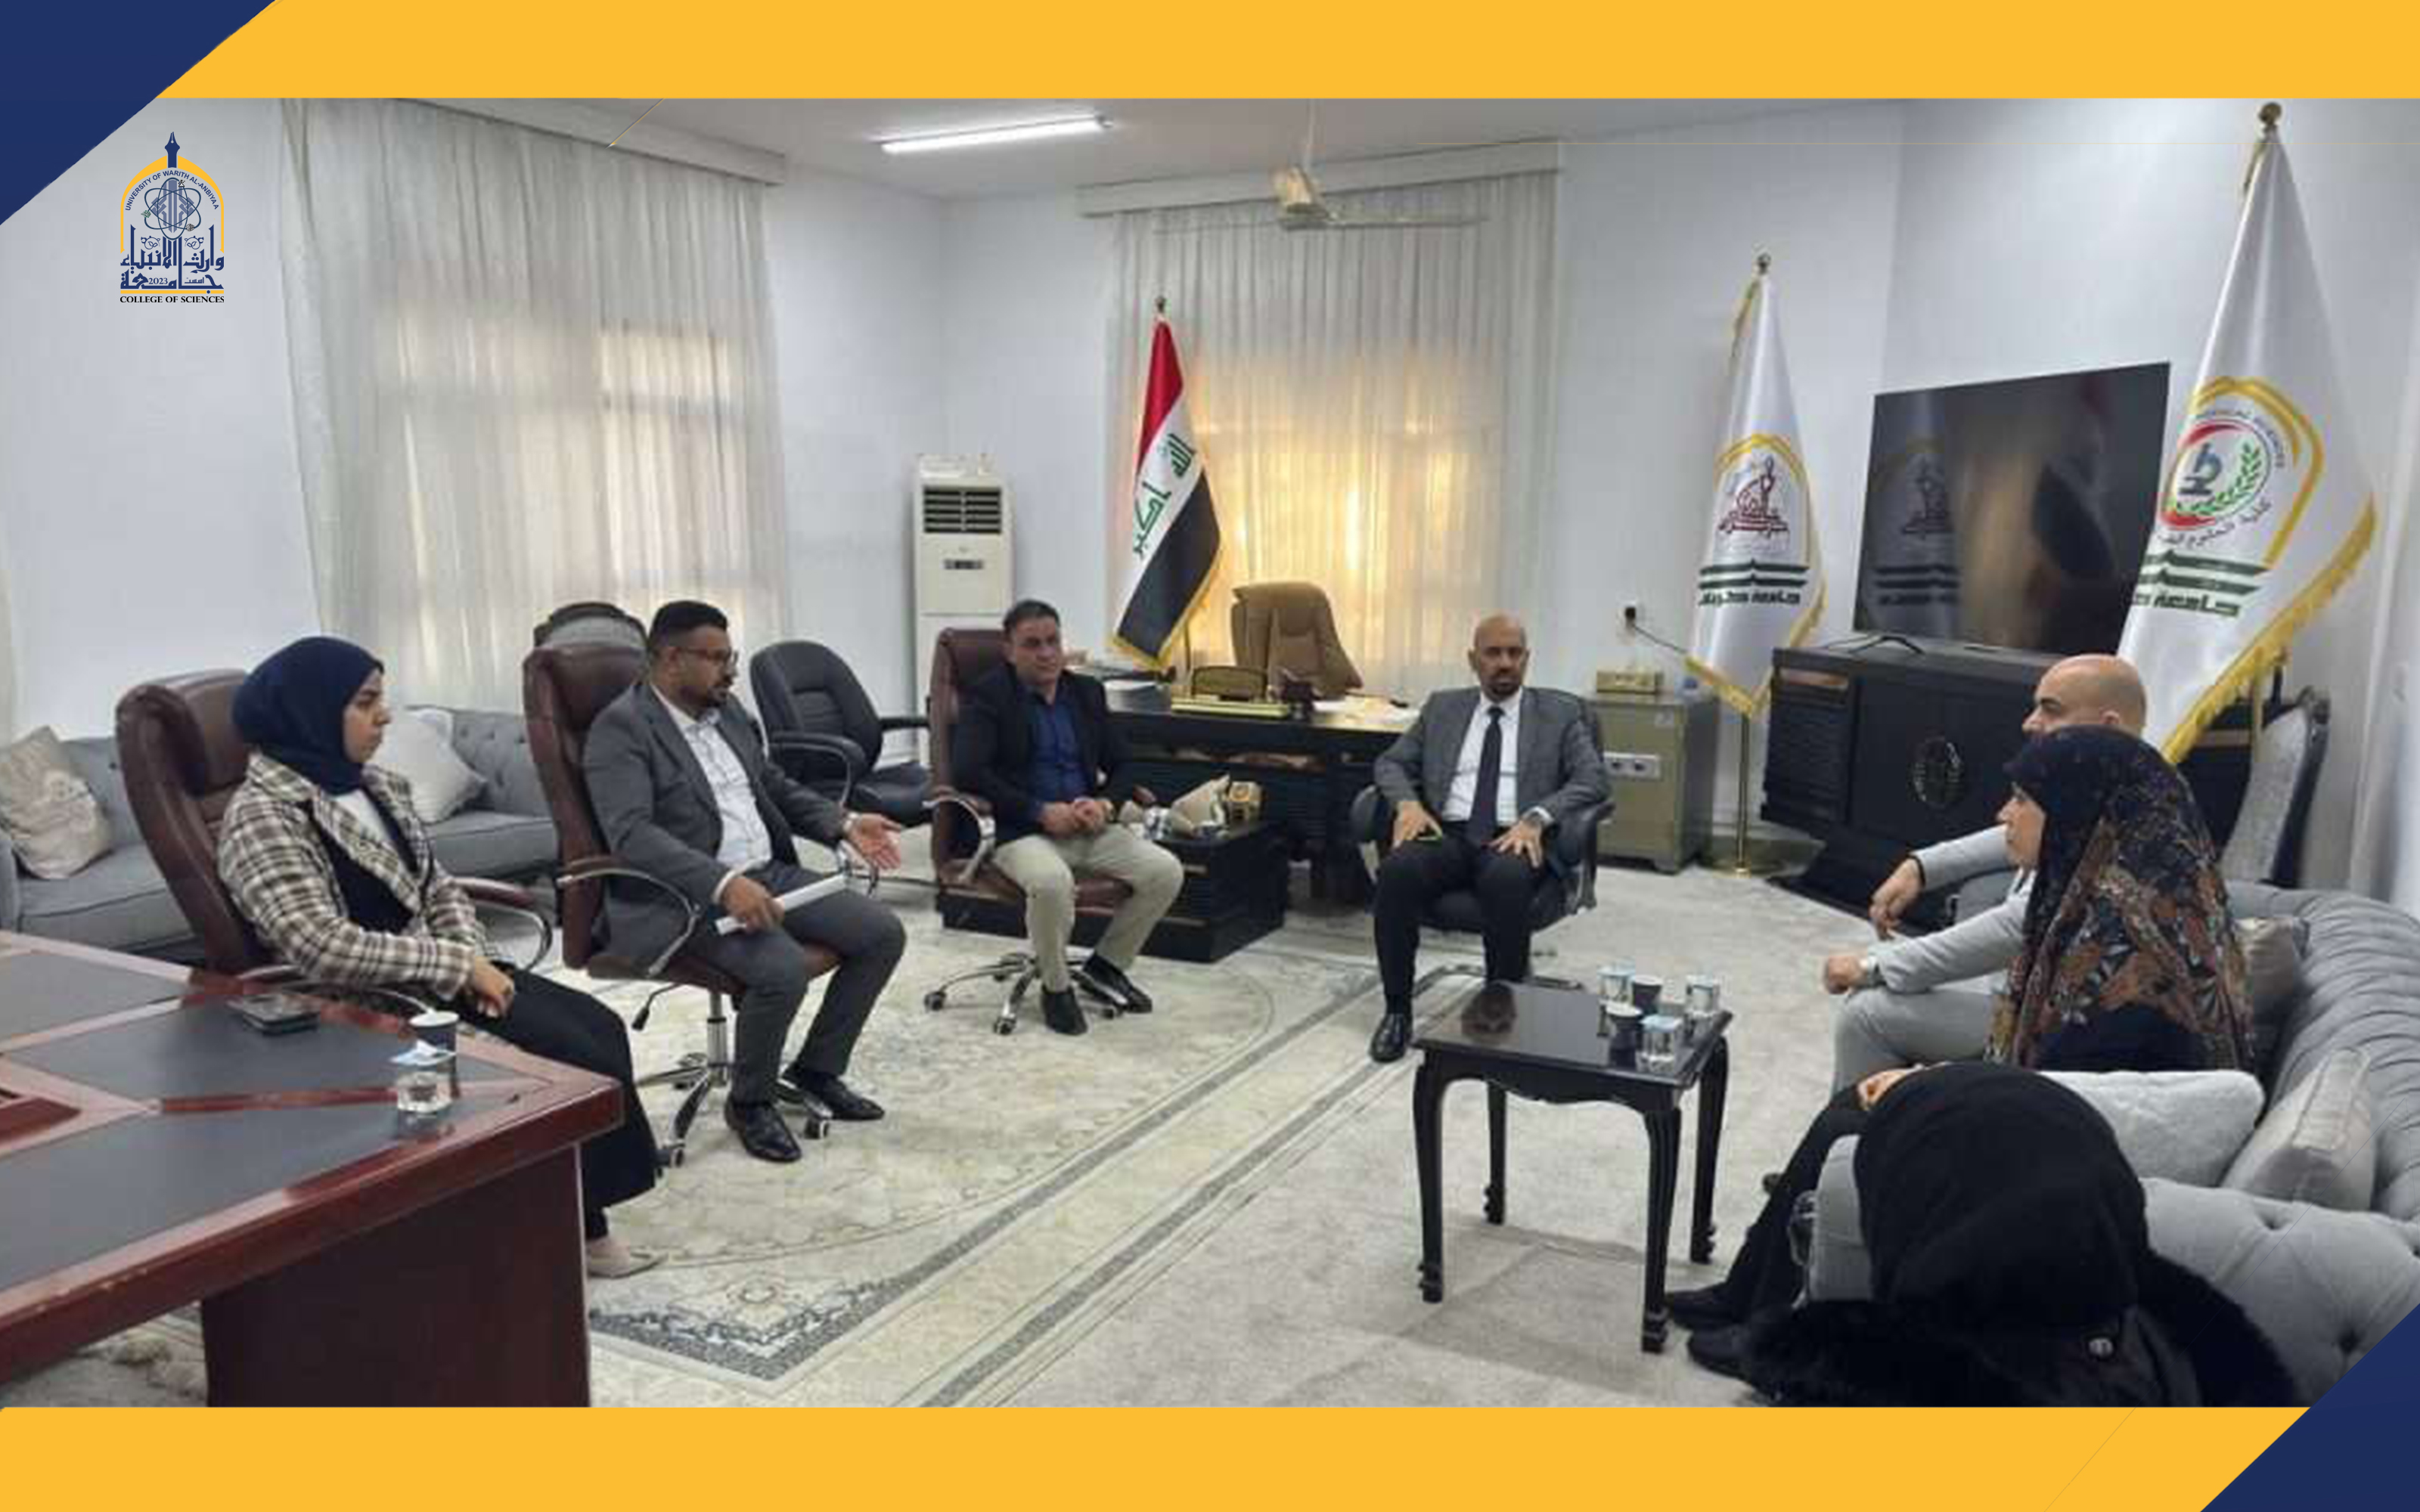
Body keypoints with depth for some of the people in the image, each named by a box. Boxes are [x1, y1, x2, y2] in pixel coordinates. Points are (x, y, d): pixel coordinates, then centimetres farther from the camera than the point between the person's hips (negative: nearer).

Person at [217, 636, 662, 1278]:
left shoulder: (376, 785, 9)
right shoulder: (262, 815, -17)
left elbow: (439, 888, 12)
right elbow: (324, 950, -26)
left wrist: (475, 961, -7)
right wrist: (457, 964, -22)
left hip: (436, 975, 8)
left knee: (600, 1026, -9)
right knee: (573, 1054, -17)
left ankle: (579, 1221, -1)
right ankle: (576, 1228, 4)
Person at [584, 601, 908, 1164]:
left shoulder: (727, 709, 13)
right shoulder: (621, 727, -12)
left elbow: (776, 787, 23)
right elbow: (631, 834, -25)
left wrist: (845, 824, 6)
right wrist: (724, 883, -36)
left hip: (770, 873, 8)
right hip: (687, 897, -8)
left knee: (883, 933, -5)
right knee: (783, 969, -32)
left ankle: (817, 1070, 12)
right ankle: (748, 1101, -3)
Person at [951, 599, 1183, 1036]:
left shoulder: (1086, 693, 14)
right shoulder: (986, 696, -2)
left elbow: (1121, 766, 15)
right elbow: (967, 770, -15)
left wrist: (1105, 803, -8)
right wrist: (1041, 811, -19)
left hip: (1088, 828, 5)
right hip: (1020, 832, -5)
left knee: (1166, 871, -14)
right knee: (1052, 882, -36)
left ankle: (1103, 966, 8)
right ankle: (1056, 986, -8)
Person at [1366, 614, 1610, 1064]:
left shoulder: (1560, 713, 12)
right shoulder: (1442, 707, 19)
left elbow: (1593, 780, 0)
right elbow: (1390, 762, 16)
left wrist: (1536, 818, -17)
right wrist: (1407, 802, -7)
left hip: (1515, 840, -2)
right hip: (1447, 834, 2)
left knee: (1506, 880, -38)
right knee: (1396, 869, -30)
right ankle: (1397, 1010, -17)